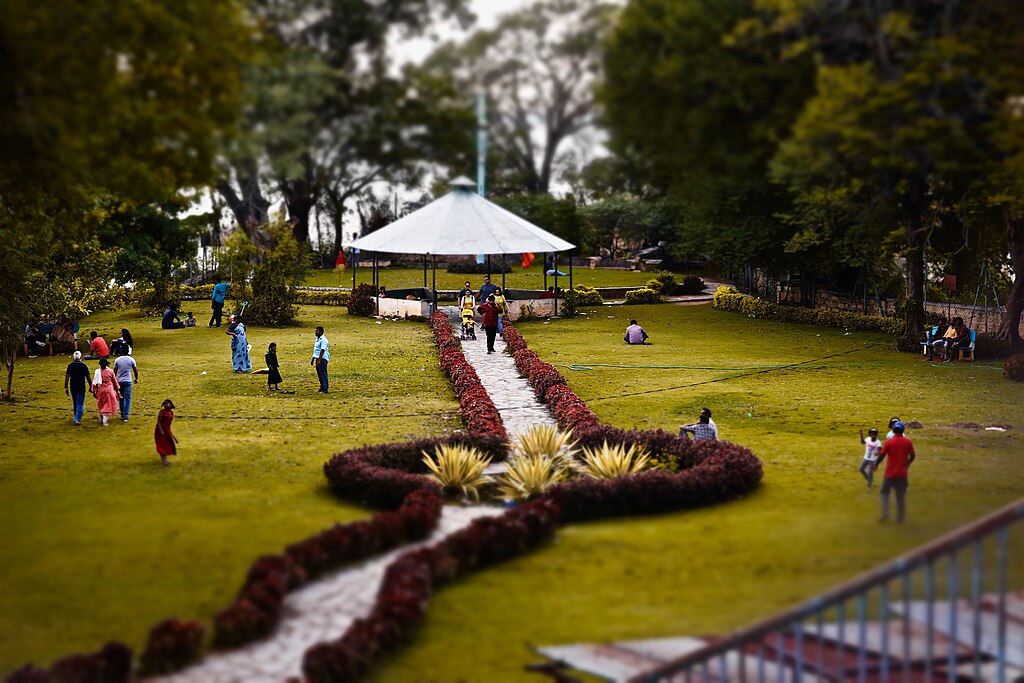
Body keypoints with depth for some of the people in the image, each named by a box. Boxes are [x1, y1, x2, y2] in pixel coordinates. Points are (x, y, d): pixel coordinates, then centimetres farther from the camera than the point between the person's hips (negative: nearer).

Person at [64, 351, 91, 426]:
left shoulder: (70, 366, -4)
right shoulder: (84, 366, -8)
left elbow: (67, 377, -5)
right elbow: (88, 377, -5)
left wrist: (66, 388, 1)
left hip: (73, 388, 3)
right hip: (81, 388, -3)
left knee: (75, 404, 18)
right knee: (80, 405, 2)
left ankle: (76, 419, 26)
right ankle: (78, 420, -5)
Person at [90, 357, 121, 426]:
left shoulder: (98, 371, -6)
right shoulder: (110, 371, -7)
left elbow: (94, 382, -3)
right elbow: (115, 381, 3)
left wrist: (93, 391, 7)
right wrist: (117, 389, 15)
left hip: (100, 390, 2)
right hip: (109, 389, -2)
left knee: (100, 405, 20)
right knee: (107, 405, 3)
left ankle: (101, 420, 30)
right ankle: (105, 421, -4)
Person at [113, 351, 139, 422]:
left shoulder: (117, 360, -2)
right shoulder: (131, 360, -6)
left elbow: (114, 372, 3)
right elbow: (135, 371, 2)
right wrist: (136, 379, 20)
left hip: (119, 381, 2)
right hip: (128, 381, -2)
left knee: (121, 398, 14)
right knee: (128, 399, 0)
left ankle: (122, 415, 20)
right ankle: (125, 416, -10)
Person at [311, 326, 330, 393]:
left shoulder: (323, 340, -14)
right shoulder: (317, 339, 17)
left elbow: (322, 350, -20)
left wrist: (319, 360, -25)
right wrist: (313, 359, 23)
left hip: (322, 359, -10)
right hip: (318, 358, 10)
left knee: (323, 374, -9)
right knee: (319, 374, 14)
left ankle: (324, 390, -9)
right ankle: (322, 388, 23)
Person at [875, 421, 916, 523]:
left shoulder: (889, 442, -11)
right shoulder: (908, 442, -3)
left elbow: (882, 455, -10)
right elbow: (912, 456, 2)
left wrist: (876, 465, 7)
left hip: (890, 473, -2)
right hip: (902, 473, 2)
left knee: (885, 492, 16)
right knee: (901, 496, 11)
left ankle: (885, 513, 3)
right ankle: (900, 518, 15)